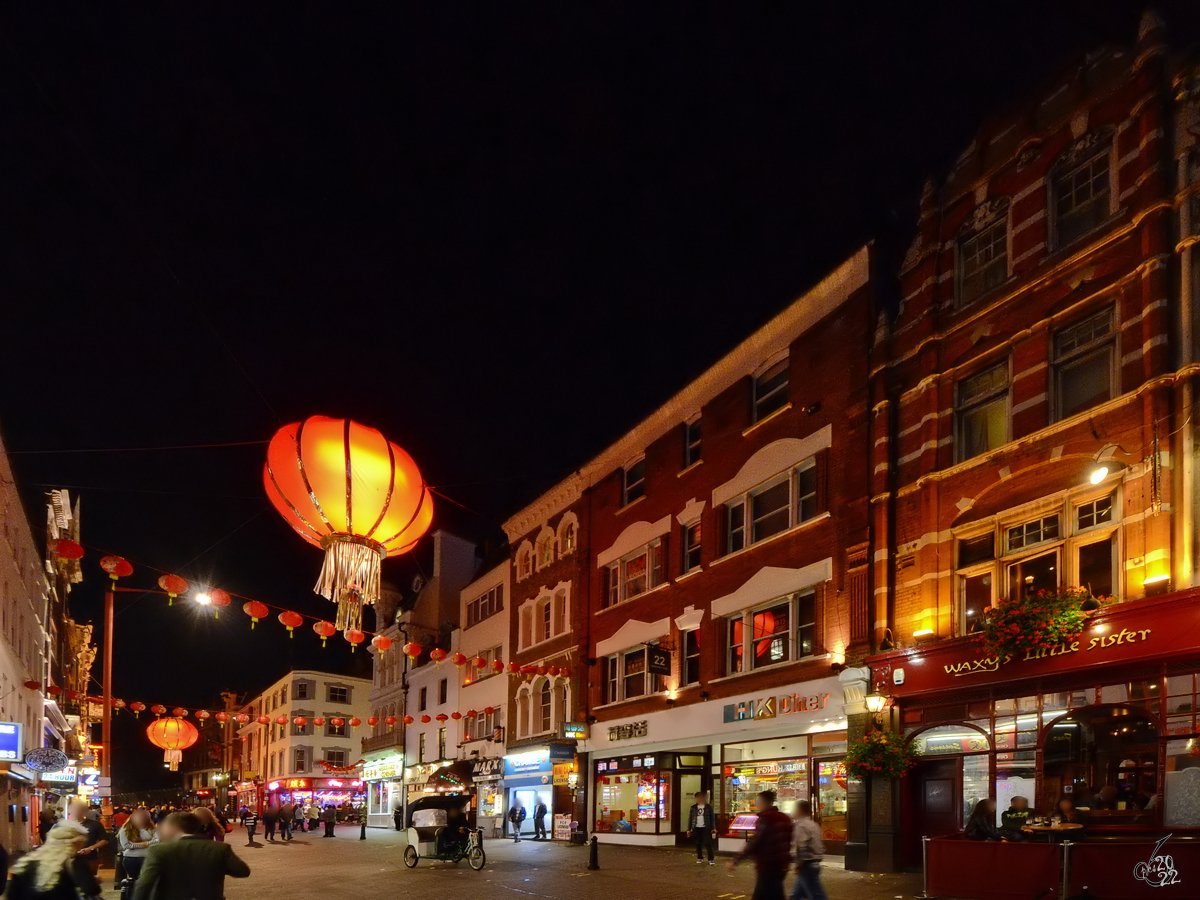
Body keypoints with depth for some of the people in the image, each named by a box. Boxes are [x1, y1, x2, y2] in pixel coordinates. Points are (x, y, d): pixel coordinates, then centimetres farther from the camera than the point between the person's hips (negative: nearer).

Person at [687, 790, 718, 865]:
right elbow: (690, 818, 10)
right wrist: (689, 829, 5)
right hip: (696, 828, 3)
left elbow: (712, 818, 3)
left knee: (708, 843, -10)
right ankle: (699, 858, 21)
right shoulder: (693, 808, 8)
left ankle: (711, 859, -10)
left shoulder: (708, 807, 3)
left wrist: (713, 829, -4)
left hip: (705, 828, -3)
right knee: (698, 844, 7)